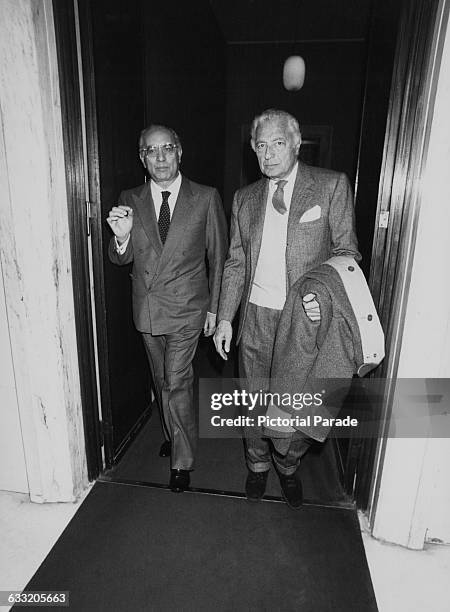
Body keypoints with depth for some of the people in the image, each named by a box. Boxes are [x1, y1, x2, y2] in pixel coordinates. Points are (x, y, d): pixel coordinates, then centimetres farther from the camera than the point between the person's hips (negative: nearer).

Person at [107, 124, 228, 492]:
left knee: (176, 383, -4)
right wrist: (121, 236, -18)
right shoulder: (129, 200, 2)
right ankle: (173, 435, 43)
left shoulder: (206, 198, -6)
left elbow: (218, 257, -1)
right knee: (162, 381, 19)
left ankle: (183, 460, 19)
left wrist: (214, 309, -1)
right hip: (146, 307, 4)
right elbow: (122, 259, 6)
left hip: (186, 309, -4)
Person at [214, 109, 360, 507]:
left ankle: (288, 467, 42)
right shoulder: (245, 198, 8)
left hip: (307, 317, -2)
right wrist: (225, 319, 3)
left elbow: (346, 251, -1)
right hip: (256, 317, 3)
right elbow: (236, 263, 10)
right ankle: (258, 465, 43)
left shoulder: (332, 186, -2)